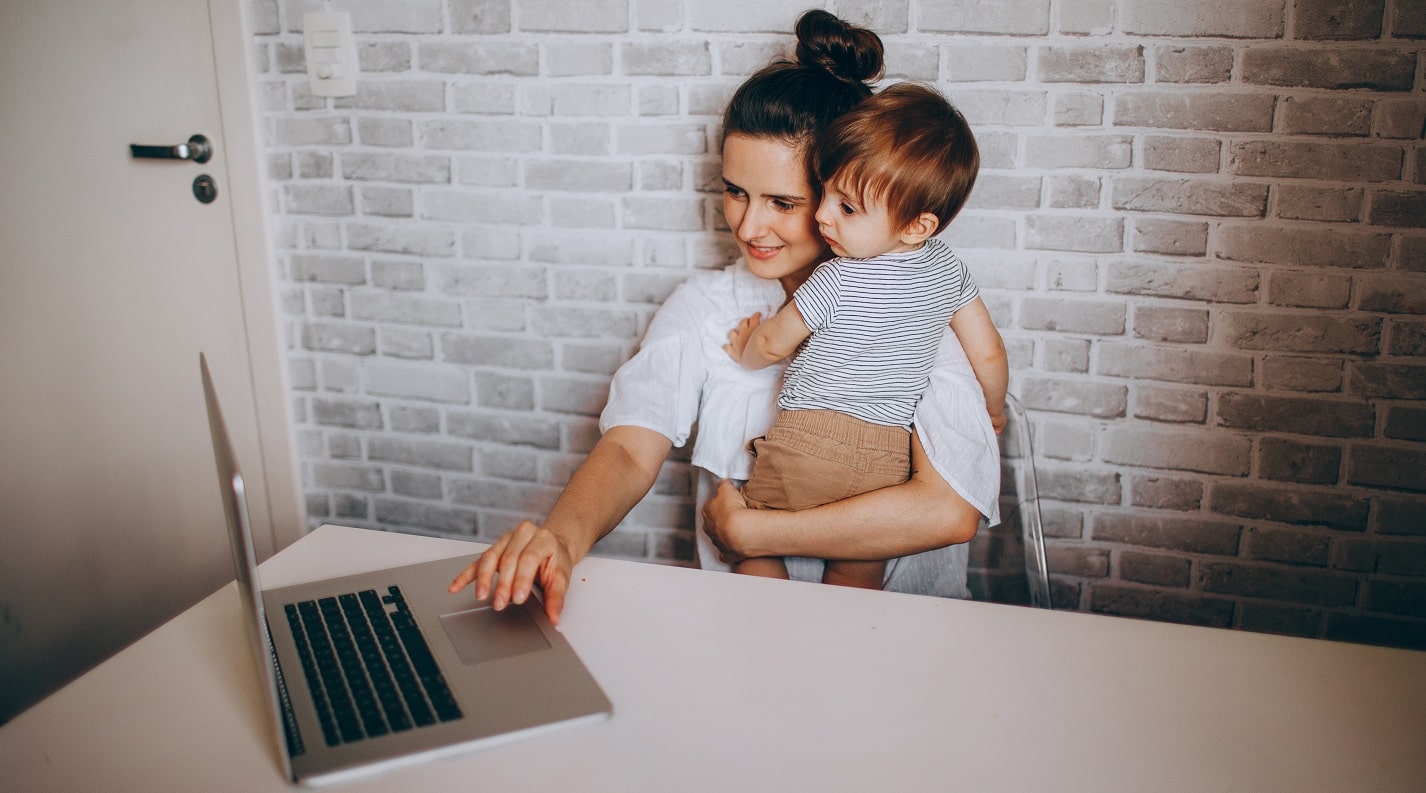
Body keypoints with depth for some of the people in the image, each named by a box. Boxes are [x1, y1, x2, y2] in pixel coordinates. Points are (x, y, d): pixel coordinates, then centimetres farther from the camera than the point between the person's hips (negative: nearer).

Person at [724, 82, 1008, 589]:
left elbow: (771, 344, 1)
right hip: (888, 458, 6)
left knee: (753, 551, 15)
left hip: (807, 446, -5)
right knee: (855, 584, 19)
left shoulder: (837, 281, -15)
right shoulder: (948, 269, 1)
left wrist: (744, 351, 24)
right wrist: (993, 411, 31)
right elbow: (990, 356, 11)